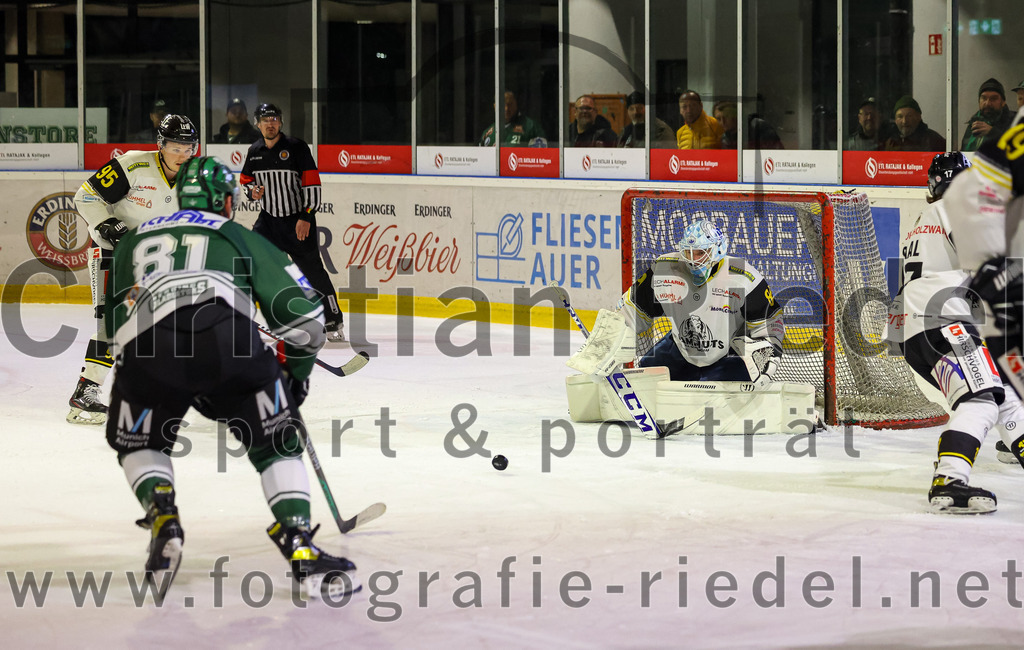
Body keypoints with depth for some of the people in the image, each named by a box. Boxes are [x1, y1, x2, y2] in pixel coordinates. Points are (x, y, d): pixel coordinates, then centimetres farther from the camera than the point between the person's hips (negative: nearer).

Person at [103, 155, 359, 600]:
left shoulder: (133, 240, 38)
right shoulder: (240, 237, 30)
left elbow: (115, 323, 42)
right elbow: (302, 314, 25)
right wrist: (297, 375, 40)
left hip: (144, 346, 2)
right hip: (226, 336, -1)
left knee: (138, 443, 29)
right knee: (275, 441, 17)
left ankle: (161, 517, 4)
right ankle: (300, 549, 3)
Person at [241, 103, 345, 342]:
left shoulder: (296, 147, -11)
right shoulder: (254, 151, 4)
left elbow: (312, 184, -13)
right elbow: (246, 180, 18)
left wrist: (306, 217, -19)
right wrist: (252, 191, -7)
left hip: (298, 221, -4)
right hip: (268, 219, 4)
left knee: (314, 271, -3)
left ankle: (334, 322, 8)